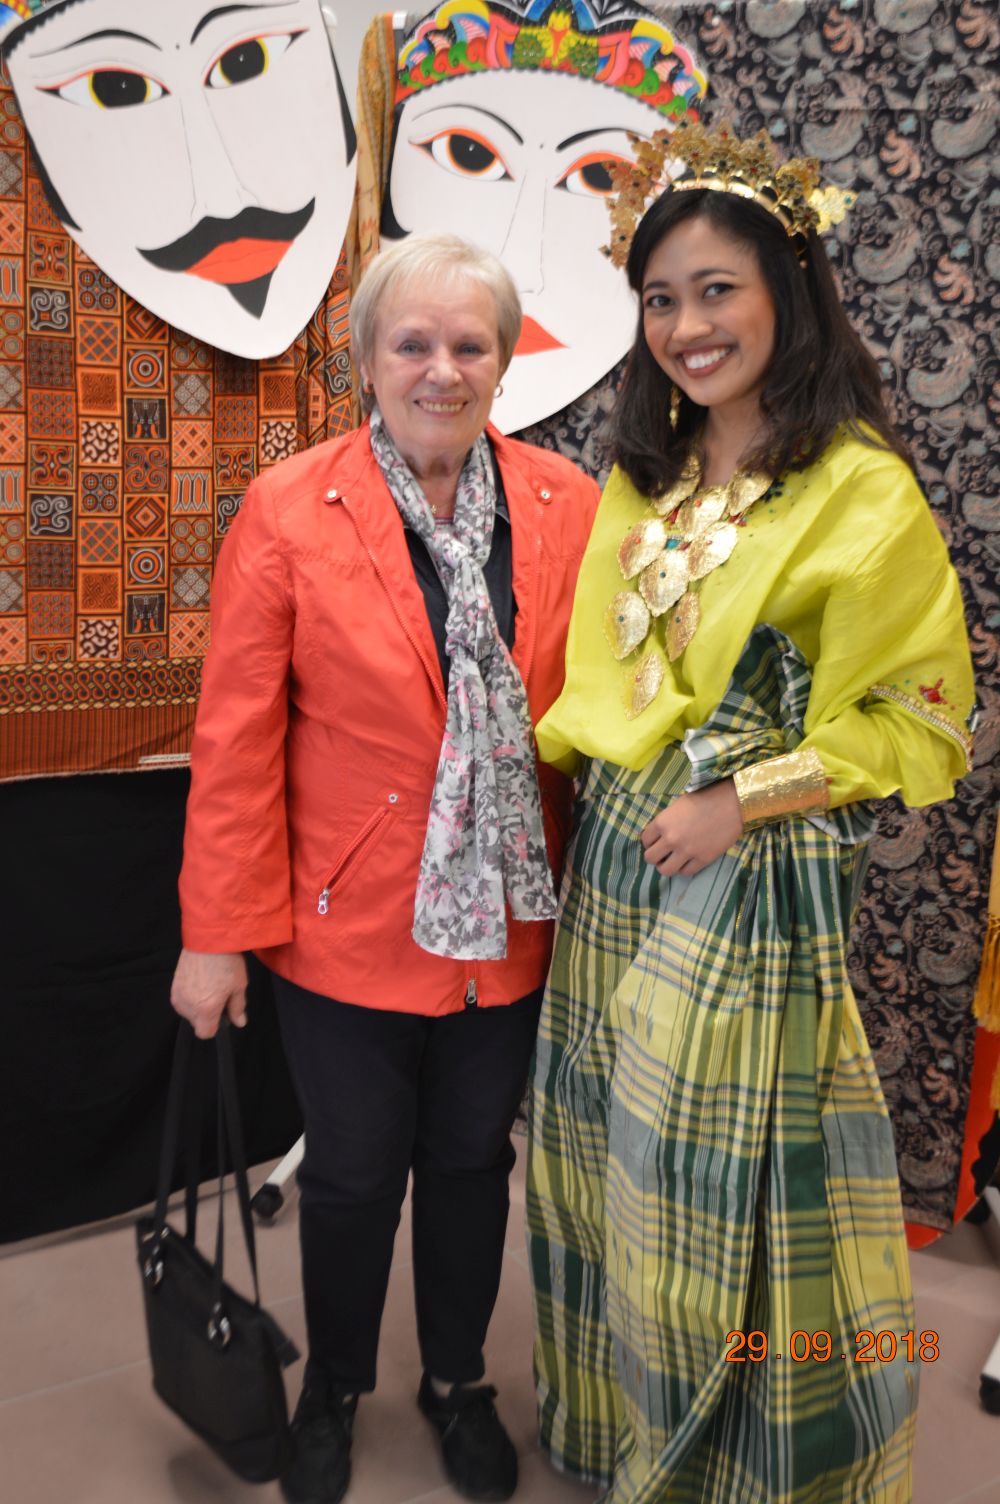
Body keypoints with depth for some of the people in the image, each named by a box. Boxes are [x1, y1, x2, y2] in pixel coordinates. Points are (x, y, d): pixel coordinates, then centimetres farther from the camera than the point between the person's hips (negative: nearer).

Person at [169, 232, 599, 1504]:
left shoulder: (567, 506, -3)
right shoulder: (288, 512, -10)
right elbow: (234, 742, -10)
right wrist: (219, 933, -9)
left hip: (511, 923, 3)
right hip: (349, 925, -2)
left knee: (472, 1161, 20)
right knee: (354, 1174, 16)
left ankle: (457, 1382, 47)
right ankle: (332, 1392, 45)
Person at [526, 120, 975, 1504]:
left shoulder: (862, 492, -11)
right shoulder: (640, 481, 9)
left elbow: (920, 719, -9)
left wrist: (744, 798, -17)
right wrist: (585, 788, 2)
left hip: (757, 883, -6)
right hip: (617, 867, 6)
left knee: (733, 1186, 6)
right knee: (619, 1168, 17)